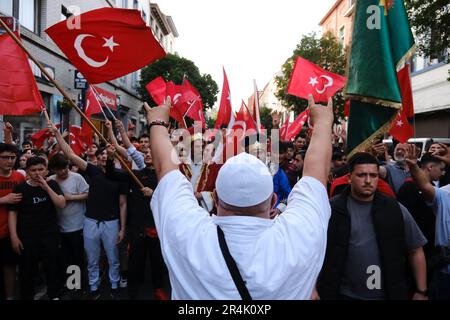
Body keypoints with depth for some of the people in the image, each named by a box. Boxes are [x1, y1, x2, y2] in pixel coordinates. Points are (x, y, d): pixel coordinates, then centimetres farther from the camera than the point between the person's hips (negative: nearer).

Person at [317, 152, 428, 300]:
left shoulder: (395, 210, -2)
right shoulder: (331, 209, -9)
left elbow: (415, 251, 7)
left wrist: (421, 292, 4)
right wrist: (312, 290, -9)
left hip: (389, 293, 2)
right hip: (343, 294, -2)